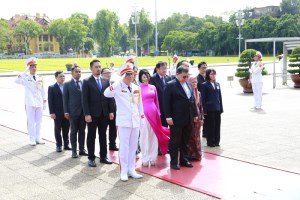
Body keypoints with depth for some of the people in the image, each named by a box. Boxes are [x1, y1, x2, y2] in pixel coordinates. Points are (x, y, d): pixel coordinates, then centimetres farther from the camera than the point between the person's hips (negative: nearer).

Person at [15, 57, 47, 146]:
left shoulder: (40, 78, 11)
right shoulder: (26, 78, -2)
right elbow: (17, 81, -22)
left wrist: (44, 102, 13)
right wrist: (26, 71, -23)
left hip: (39, 103, 4)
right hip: (30, 103, -4)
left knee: (39, 121, 9)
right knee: (31, 122, 0)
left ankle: (38, 138, 18)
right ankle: (32, 139, 7)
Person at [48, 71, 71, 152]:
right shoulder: (52, 88, -2)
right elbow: (50, 101, -4)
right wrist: (52, 113, -10)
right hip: (57, 113, -2)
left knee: (66, 129, 9)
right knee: (58, 129, 6)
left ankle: (66, 145, 20)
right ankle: (59, 145, 15)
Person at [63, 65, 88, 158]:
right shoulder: (67, 84, 1)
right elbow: (65, 98, -1)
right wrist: (66, 112, -7)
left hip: (83, 111, 3)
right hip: (73, 112, -3)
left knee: (82, 131, 8)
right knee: (74, 131, 4)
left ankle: (82, 149, 18)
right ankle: (74, 151, 11)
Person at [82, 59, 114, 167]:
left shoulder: (106, 81, 9)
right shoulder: (87, 82, -4)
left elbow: (109, 97, 10)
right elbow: (84, 99, -8)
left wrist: (111, 111, 3)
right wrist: (87, 114, -15)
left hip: (104, 113, 4)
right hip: (92, 114, -4)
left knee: (103, 135, 11)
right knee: (91, 136, 4)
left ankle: (103, 156, 20)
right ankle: (91, 158, 12)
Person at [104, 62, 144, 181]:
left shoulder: (136, 88, 10)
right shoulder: (118, 86, -7)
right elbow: (106, 94, -28)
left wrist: (142, 119, 13)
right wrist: (119, 82, -37)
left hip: (135, 121, 5)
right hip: (123, 121, -5)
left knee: (133, 146, 10)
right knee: (124, 147, -1)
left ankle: (131, 169, 20)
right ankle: (124, 171, 9)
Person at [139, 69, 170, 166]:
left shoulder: (153, 87, 11)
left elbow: (156, 101, 14)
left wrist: (158, 113, 11)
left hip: (154, 113, 4)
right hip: (143, 114, -4)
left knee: (154, 136, 8)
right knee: (145, 136, 0)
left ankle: (152, 158, 17)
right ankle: (145, 159, 9)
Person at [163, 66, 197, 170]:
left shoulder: (188, 85, 13)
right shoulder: (170, 85, -8)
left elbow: (192, 100, 18)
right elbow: (166, 102, -12)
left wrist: (195, 115, 15)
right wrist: (168, 117, -16)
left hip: (188, 119, 7)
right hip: (176, 119, -7)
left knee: (185, 141, 14)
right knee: (175, 141, 3)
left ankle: (183, 159, 25)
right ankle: (173, 162, 12)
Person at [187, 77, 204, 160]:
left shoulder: (198, 93, 9)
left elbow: (201, 106, 12)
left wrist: (201, 118, 7)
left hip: (197, 117, 5)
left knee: (197, 136, 11)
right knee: (190, 136, 1)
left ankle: (196, 154, 20)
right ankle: (190, 154, 10)